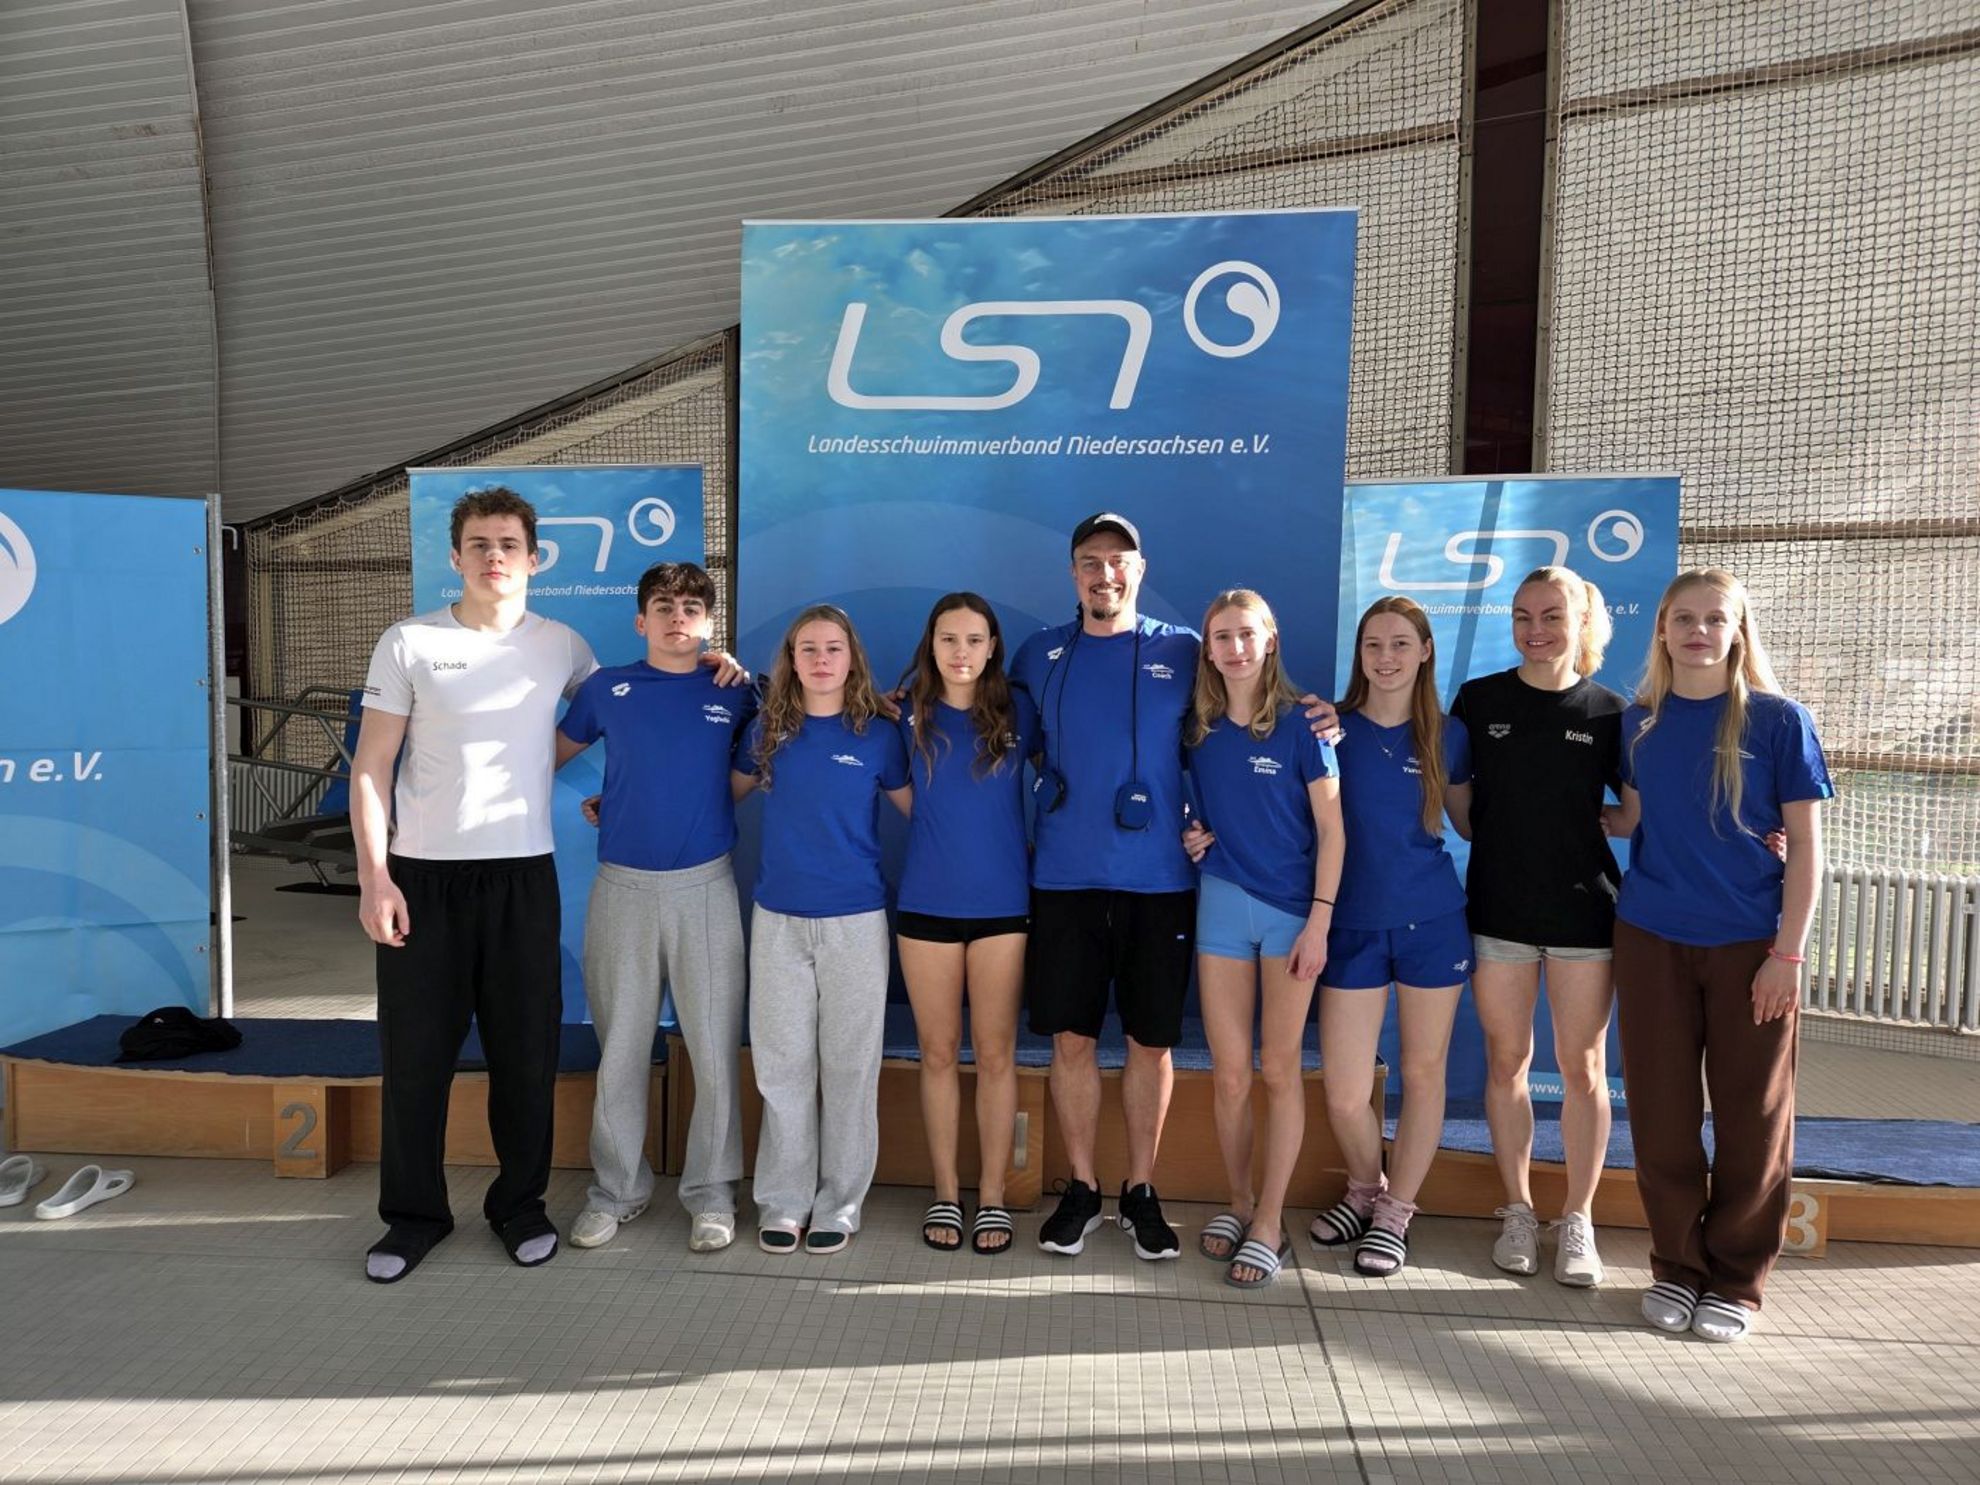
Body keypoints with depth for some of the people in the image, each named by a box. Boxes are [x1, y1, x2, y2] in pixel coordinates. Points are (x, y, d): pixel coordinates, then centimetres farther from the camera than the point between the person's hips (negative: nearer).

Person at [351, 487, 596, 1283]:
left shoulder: (563, 646, 5)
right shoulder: (408, 643, 0)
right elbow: (370, 767, -1)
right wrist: (373, 876, -9)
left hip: (523, 874, 1)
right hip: (422, 874, -1)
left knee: (525, 1051, 8)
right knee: (415, 1053, 6)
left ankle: (519, 1204, 25)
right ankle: (414, 1213, 23)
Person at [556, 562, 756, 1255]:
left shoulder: (734, 693, 3)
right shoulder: (607, 688, 5)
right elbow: (552, 751, 17)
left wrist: (743, 676, 1)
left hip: (705, 886, -1)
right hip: (622, 886, 1)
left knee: (714, 1049, 3)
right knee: (619, 1048, 9)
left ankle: (711, 1194, 17)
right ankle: (614, 1190, 24)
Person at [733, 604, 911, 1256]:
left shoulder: (879, 735, -2)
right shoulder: (767, 731, 4)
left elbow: (919, 809, 6)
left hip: (855, 921, -2)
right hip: (778, 919, 2)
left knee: (850, 1064, 5)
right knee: (782, 1064, 7)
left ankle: (839, 1204, 19)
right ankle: (782, 1202, 20)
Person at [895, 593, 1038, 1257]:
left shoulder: (1018, 711, 0)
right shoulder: (911, 717, 2)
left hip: (1002, 904, -1)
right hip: (926, 904, 1)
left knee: (995, 1053, 5)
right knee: (938, 1051, 8)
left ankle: (993, 1198, 17)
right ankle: (945, 1195, 20)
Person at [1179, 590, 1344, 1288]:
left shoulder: (1300, 723, -5)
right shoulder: (1199, 730, 5)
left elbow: (1331, 830, -6)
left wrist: (1319, 921, -11)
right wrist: (1191, 837, -1)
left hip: (1291, 909, -3)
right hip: (1221, 902, 3)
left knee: (1278, 1070, 3)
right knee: (1230, 1074, 6)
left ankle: (1269, 1221, 14)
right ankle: (1238, 1200, 24)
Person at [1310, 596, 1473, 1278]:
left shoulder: (1447, 735, 2)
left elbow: (1471, 821, 13)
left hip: (1432, 922, 1)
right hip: (1353, 926, -1)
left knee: (1423, 1073, 11)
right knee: (1343, 1094, -1)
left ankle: (1396, 1210, 30)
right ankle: (1365, 1188, 30)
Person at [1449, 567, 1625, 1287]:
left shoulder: (1608, 711, 2)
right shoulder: (1478, 700, 3)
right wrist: (1501, 838, -2)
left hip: (1583, 905, 0)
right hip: (1498, 904, 1)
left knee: (1582, 1067, 5)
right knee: (1506, 1061, 8)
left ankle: (1577, 1220, 20)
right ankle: (1517, 1212, 23)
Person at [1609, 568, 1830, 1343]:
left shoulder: (1779, 720, -4)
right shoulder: (1640, 722, 4)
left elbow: (1804, 843, -5)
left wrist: (1788, 952, -10)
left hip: (1750, 944, -2)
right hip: (1652, 940, 3)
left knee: (1751, 1115, 7)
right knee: (1661, 1113, 7)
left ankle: (1737, 1279, 23)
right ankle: (1677, 1266, 24)